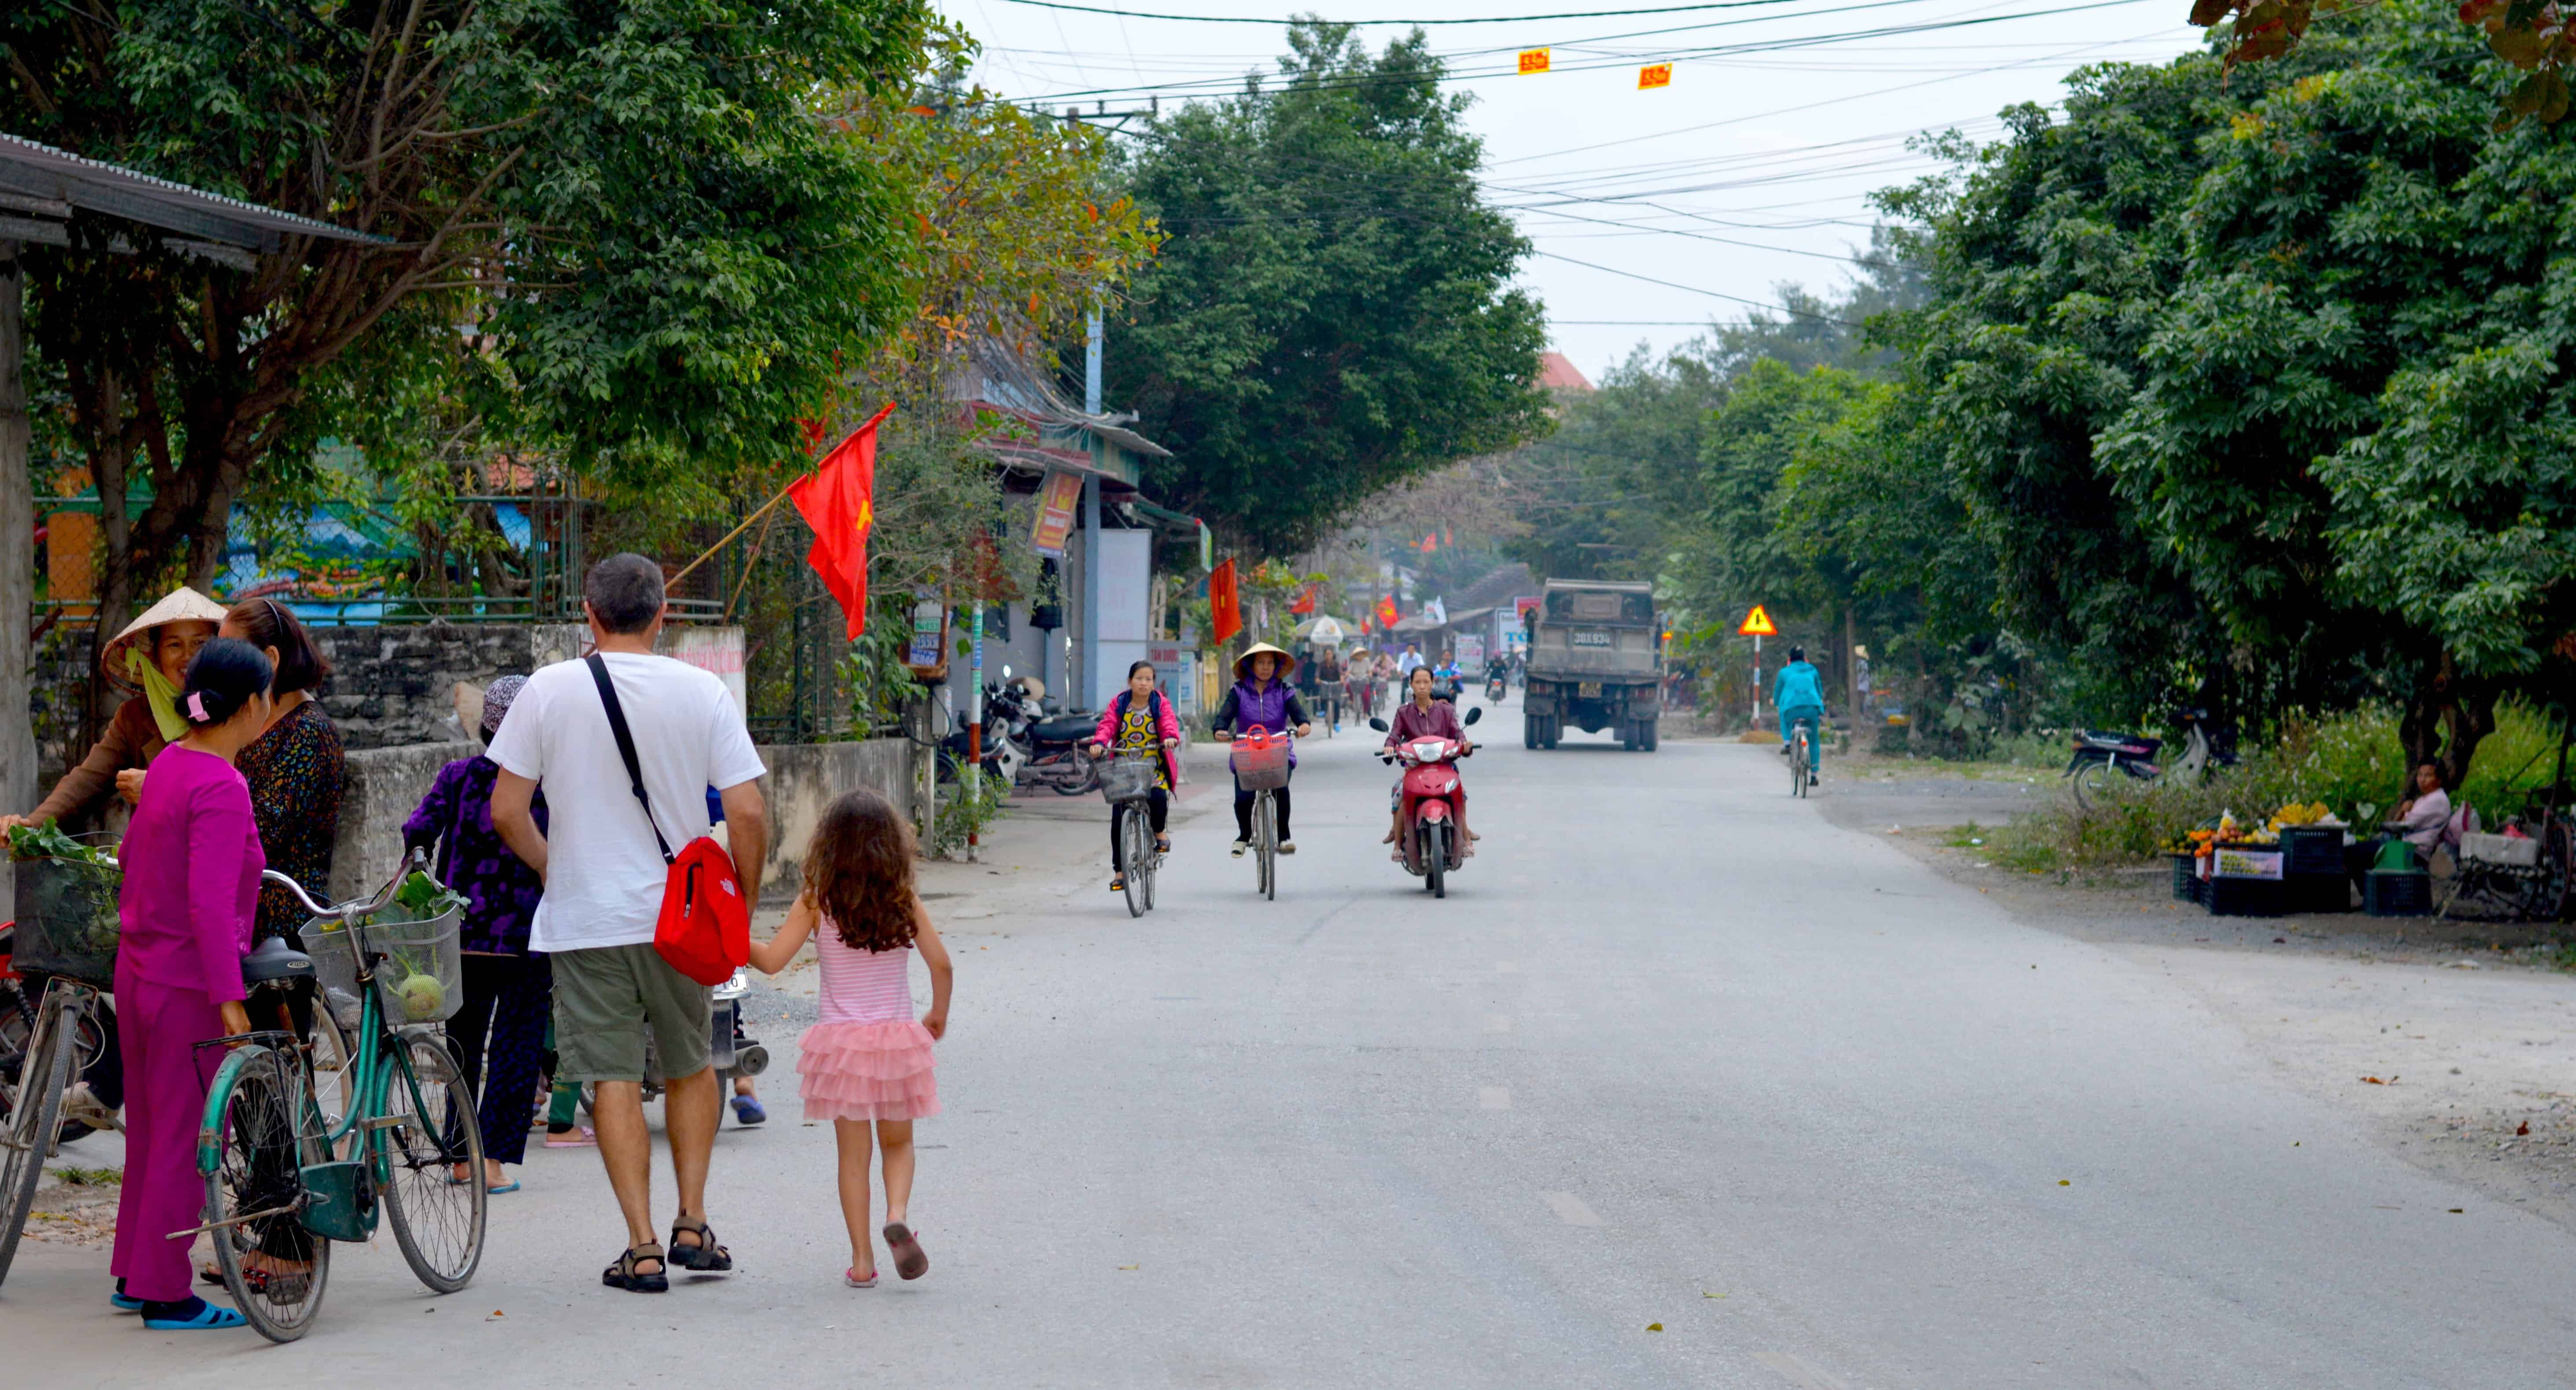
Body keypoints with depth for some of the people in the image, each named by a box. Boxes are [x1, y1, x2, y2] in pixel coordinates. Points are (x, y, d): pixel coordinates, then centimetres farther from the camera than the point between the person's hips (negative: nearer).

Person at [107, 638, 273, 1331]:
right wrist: (228, 995, -24)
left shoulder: (169, 765, 7)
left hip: (138, 973, 9)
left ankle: (133, 1274, 26)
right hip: (188, 987, -9)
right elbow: (210, 903, -25)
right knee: (187, 1142, 0)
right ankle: (165, 1294, 5)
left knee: (149, 1132, 18)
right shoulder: (221, 787, -21)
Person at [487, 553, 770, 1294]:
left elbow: (506, 812, -4)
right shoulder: (701, 692, -4)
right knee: (691, 1066, 19)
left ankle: (643, 1248, 0)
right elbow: (748, 814, -7)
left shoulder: (549, 690, -4)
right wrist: (741, 907, 6)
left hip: (584, 919, -1)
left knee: (614, 1079, 4)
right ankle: (692, 1224, 15)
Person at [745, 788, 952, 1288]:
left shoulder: (815, 903, -7)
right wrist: (939, 1015, 13)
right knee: (898, 1142, 17)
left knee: (853, 1154, 8)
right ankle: (898, 1214, -11)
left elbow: (773, 959, -8)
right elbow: (940, 963, -4)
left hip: (839, 1041, -1)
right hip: (897, 1037, 1)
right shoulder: (905, 901, -3)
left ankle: (862, 1260, 7)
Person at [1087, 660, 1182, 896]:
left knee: (1158, 798, -30)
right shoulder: (1118, 704, 5)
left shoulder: (1161, 704, 3)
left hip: (1154, 769, -1)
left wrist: (1171, 737, -37)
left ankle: (1159, 832, 5)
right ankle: (1119, 871, 8)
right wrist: (1099, 742, -30)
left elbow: (1169, 722, -15)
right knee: (1118, 820, -4)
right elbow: (1107, 725, -9)